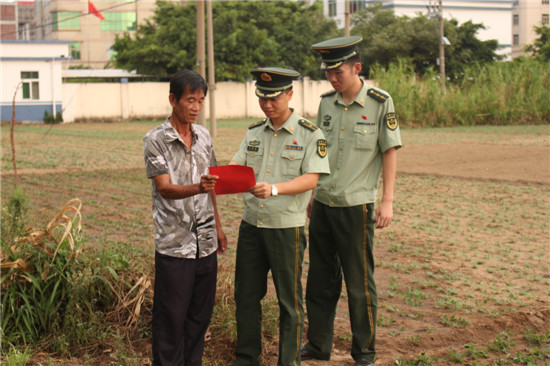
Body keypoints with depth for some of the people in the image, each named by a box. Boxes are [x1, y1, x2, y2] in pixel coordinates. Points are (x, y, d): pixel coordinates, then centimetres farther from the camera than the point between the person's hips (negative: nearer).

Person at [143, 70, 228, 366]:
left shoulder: (203, 136, 9)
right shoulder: (155, 139, -8)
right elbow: (165, 188, -15)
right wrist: (198, 188, -33)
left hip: (205, 241, 6)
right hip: (174, 244, -5)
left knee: (200, 314, 12)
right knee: (171, 318, 1)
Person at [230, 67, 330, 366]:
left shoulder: (310, 134, -6)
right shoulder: (254, 132, 11)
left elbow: (311, 179, -14)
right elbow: (237, 165, 4)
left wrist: (274, 189, -29)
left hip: (286, 227, -5)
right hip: (251, 226, 5)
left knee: (289, 301, 5)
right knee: (246, 296, 11)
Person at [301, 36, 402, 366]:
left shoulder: (380, 102, -7)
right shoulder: (326, 102, 8)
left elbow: (390, 152, -5)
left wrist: (387, 201, -8)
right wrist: (311, 195, 15)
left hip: (356, 206, -5)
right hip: (323, 204, 5)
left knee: (360, 284, 4)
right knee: (320, 279, 12)